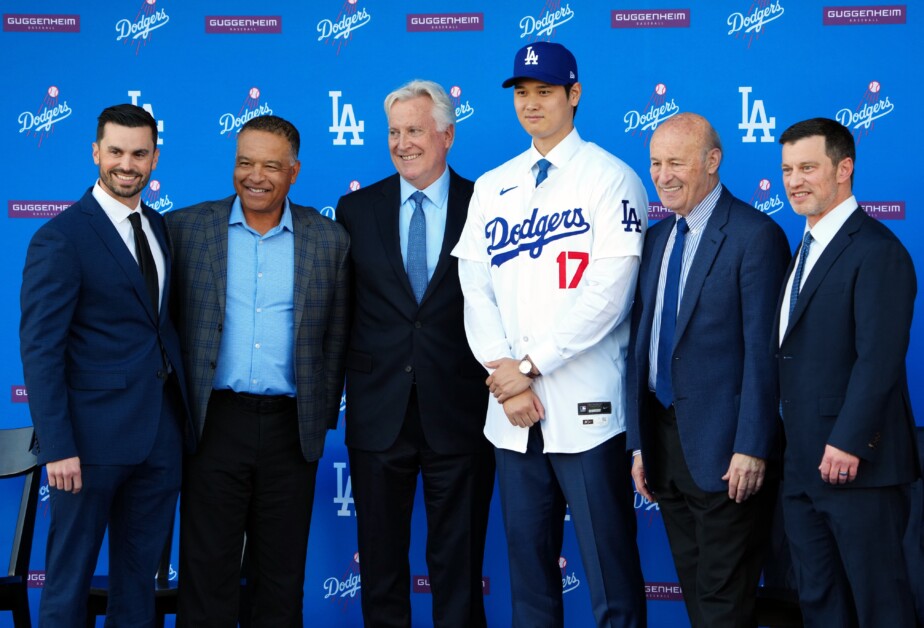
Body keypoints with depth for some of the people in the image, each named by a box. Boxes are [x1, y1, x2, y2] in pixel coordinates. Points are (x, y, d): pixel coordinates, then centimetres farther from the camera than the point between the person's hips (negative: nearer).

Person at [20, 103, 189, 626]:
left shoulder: (161, 227, 11)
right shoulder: (61, 238, -10)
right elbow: (40, 348, -13)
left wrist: (183, 408, 7)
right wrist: (57, 446, -19)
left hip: (162, 434, 6)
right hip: (95, 435, -6)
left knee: (141, 570, 14)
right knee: (71, 572, 5)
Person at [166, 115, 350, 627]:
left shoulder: (329, 240, 6)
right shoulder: (187, 227, 3)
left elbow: (335, 339, 9)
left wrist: (324, 417, 5)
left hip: (291, 429, 1)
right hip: (215, 424, -1)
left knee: (281, 574, 9)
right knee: (207, 570, 2)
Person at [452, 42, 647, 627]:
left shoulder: (611, 178, -3)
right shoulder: (491, 188, 13)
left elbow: (609, 292, -11)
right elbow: (476, 290, 8)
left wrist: (531, 365, -12)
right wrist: (506, 379, -6)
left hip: (586, 408, -5)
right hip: (512, 411, 5)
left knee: (609, 564, -2)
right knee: (527, 558, 10)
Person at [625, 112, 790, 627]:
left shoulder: (756, 236, -11)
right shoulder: (657, 238, 12)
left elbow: (763, 351, -14)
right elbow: (643, 341, 13)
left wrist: (752, 449, -18)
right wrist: (640, 444, 10)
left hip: (723, 450, -7)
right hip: (663, 436, 7)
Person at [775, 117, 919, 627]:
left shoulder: (877, 251, -12)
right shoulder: (806, 248, 17)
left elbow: (879, 358, -20)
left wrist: (847, 443, -23)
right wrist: (793, 446, 13)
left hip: (856, 463, -9)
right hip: (803, 466, 9)